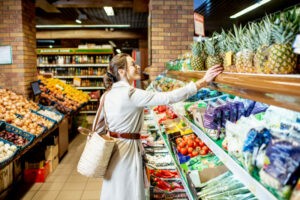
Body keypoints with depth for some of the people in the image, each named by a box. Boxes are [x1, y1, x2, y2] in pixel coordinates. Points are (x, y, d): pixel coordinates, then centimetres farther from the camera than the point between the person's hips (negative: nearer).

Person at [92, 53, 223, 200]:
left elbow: (97, 126, 10)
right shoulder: (131, 94, -22)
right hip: (127, 148, -8)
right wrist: (202, 82, -27)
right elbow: (168, 97, -28)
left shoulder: (107, 95, 4)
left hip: (112, 147, 9)